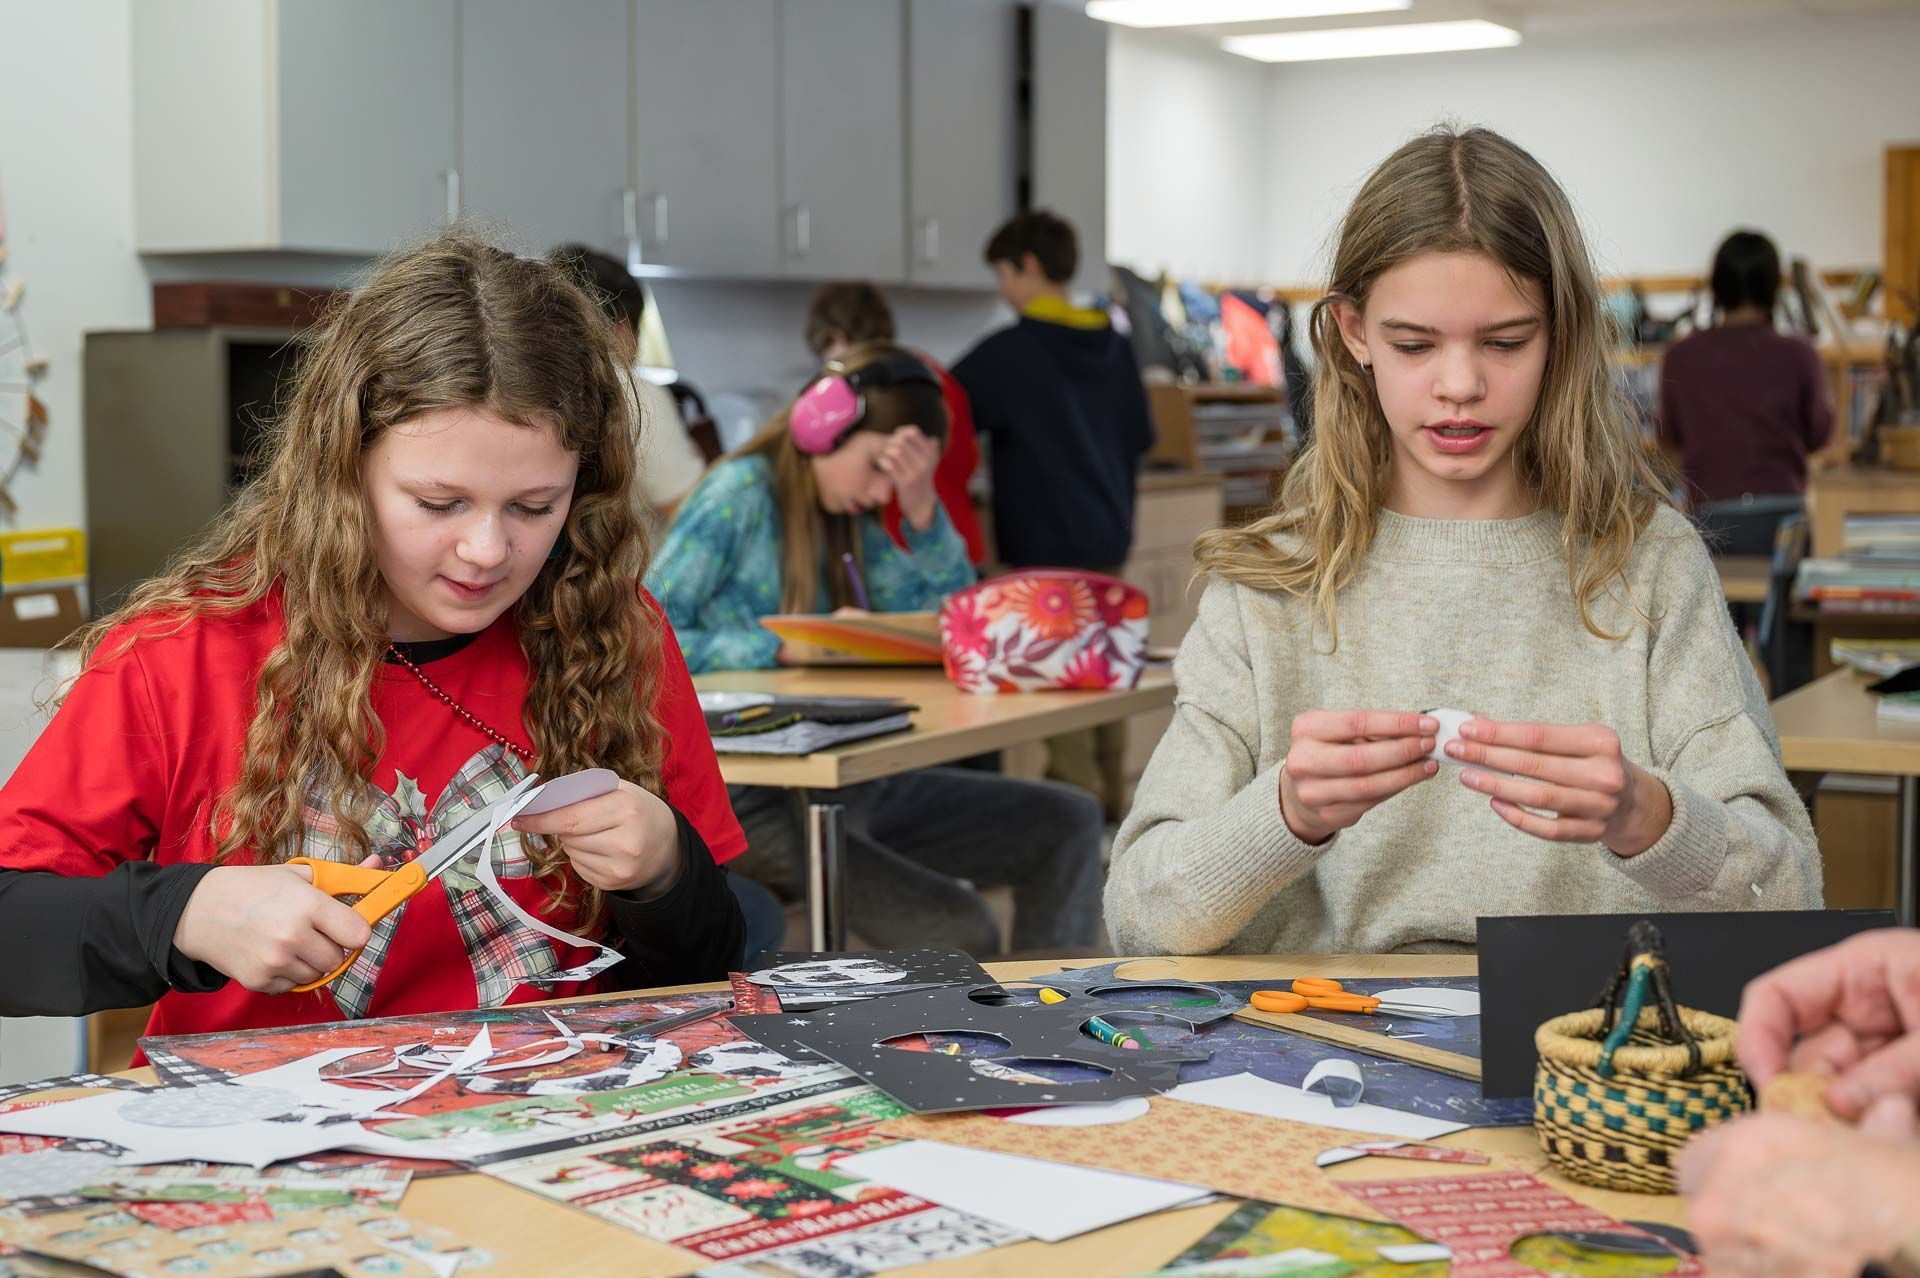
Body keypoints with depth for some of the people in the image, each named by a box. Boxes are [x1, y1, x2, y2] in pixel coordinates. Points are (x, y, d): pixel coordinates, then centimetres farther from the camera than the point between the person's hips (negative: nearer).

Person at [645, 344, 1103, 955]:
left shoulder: (848, 519, 13)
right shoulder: (741, 493, -8)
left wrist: (922, 510, -3)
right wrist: (788, 649, -24)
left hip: (854, 783, 8)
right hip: (757, 802, -8)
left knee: (1070, 823, 5)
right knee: (957, 929, -25)